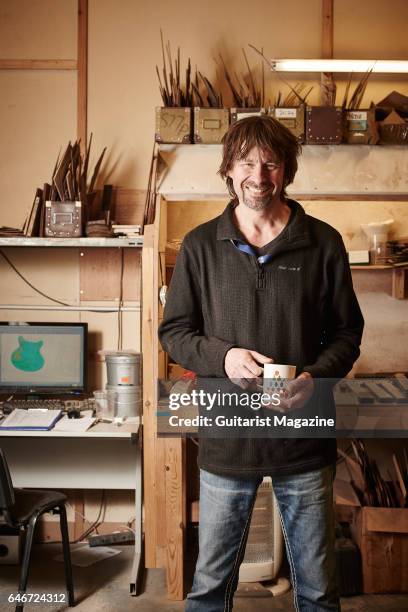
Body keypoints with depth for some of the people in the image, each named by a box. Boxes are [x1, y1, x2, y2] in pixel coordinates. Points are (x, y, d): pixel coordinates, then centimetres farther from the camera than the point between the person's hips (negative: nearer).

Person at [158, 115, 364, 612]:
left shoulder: (323, 244, -2)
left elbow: (347, 332, 4)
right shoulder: (200, 246, -1)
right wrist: (223, 356, -16)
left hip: (306, 438, 0)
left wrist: (316, 376, -15)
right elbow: (173, 331, 3)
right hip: (226, 440, 0)